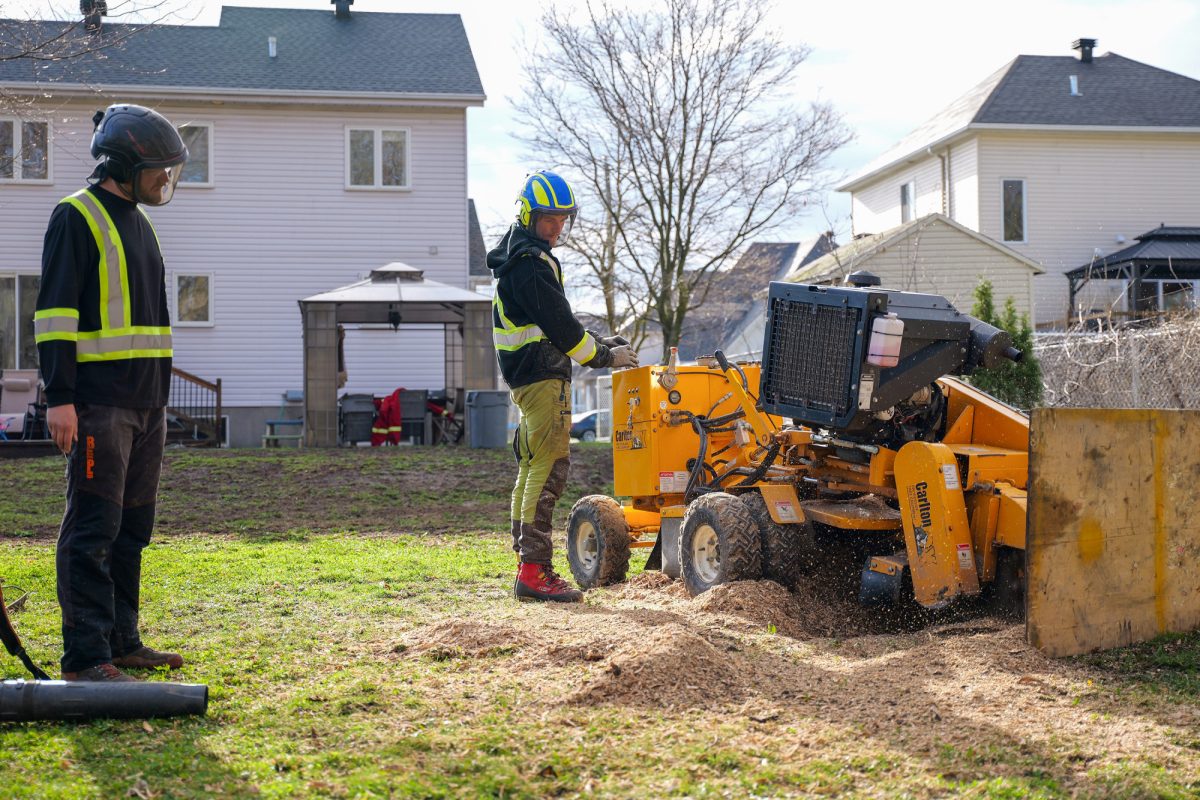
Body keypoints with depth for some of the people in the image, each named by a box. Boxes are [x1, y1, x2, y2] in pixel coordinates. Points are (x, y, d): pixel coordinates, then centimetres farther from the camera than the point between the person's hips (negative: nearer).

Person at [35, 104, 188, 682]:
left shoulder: (138, 223, 20)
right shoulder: (77, 217, -6)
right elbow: (55, 310, -13)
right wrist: (59, 396, -20)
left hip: (146, 403, 9)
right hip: (98, 404, -9)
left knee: (132, 527, 12)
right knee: (93, 528, -8)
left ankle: (120, 641, 21)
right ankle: (85, 656, -6)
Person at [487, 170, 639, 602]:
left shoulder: (523, 257, 19)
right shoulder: (529, 264, -14)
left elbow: (555, 322, 23)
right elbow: (559, 325, -17)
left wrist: (600, 341, 13)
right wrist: (605, 356, -7)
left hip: (528, 377, 11)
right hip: (543, 376, -11)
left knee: (531, 469, 13)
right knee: (549, 468, -12)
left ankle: (527, 563, 19)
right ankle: (535, 571, -14)